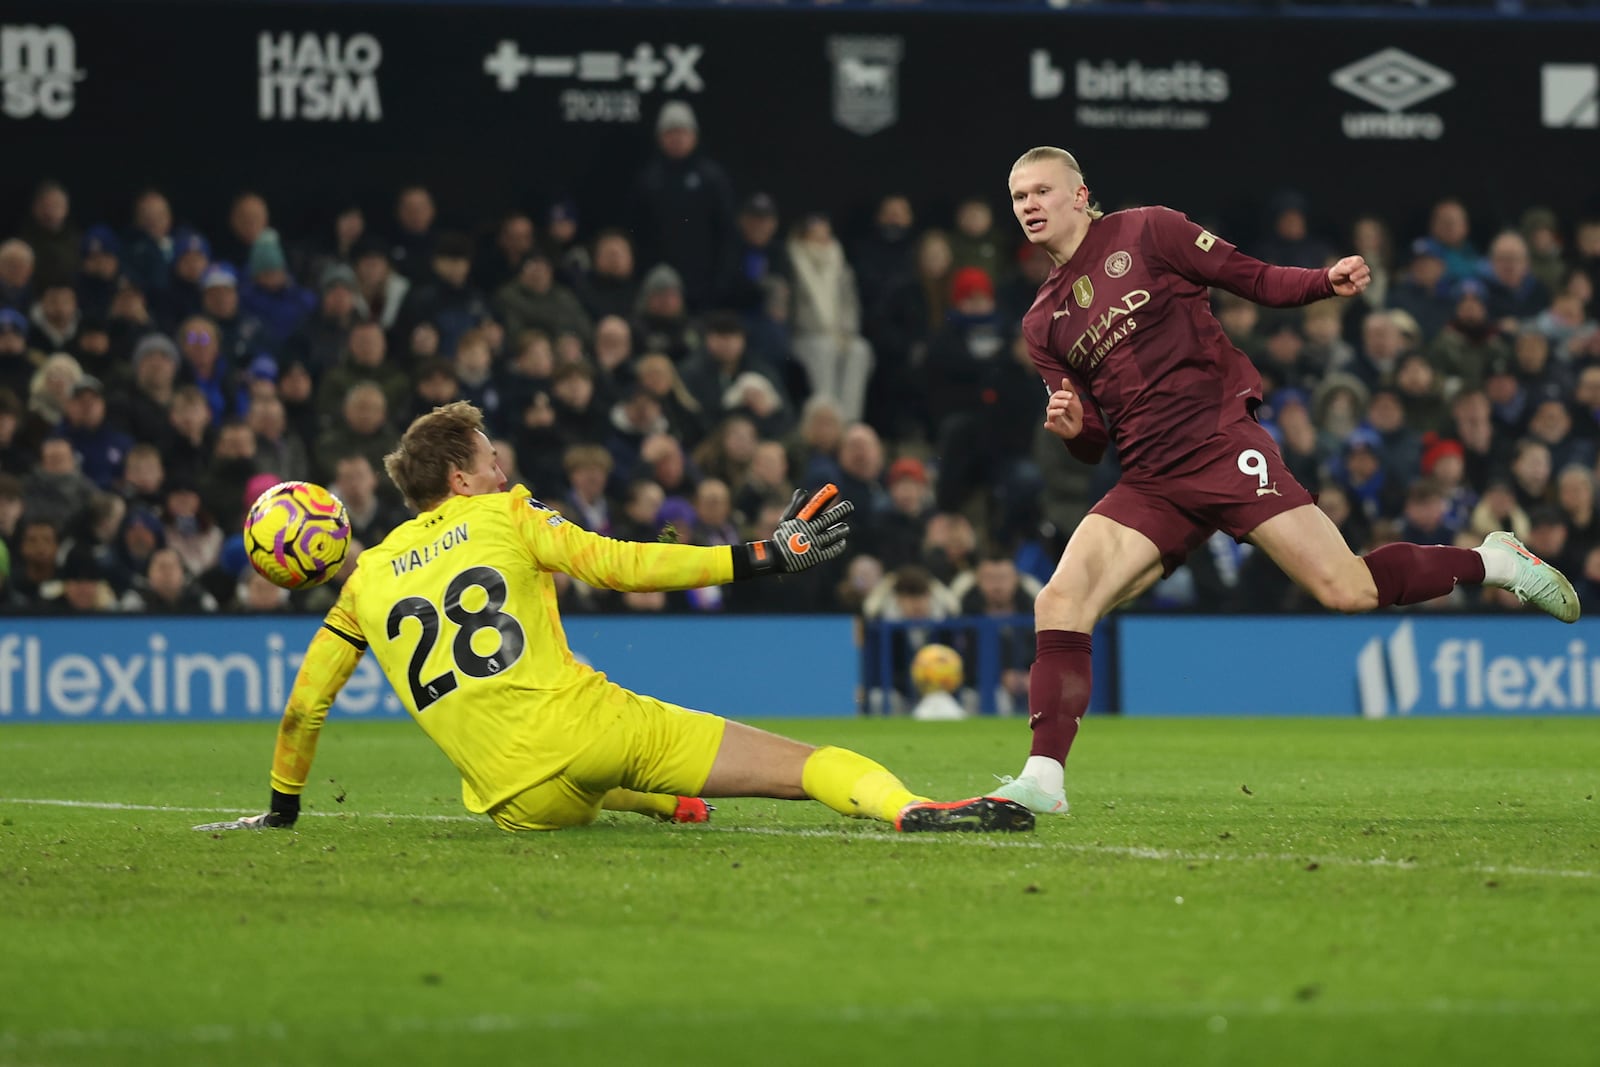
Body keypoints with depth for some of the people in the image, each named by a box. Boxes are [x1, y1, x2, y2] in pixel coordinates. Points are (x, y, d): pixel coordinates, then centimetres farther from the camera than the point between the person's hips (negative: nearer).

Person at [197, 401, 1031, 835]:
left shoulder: (367, 576, 19)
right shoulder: (506, 517, 11)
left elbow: (304, 706, 22)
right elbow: (616, 565, 0)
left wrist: (281, 810, 37)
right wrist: (763, 557, 2)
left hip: (519, 800, 4)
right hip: (586, 725, -3)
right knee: (801, 764, -9)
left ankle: (669, 805, 48)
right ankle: (906, 810, -31)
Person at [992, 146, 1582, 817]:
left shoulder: (1145, 233, 3)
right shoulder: (1043, 324, 15)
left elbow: (1256, 281, 5)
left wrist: (1328, 281, -14)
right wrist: (1072, 427, -6)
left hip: (1221, 446, -4)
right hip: (1150, 485, 5)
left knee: (1347, 590, -13)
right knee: (1059, 603, -15)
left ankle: (1492, 562, 12)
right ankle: (1042, 780, -14)